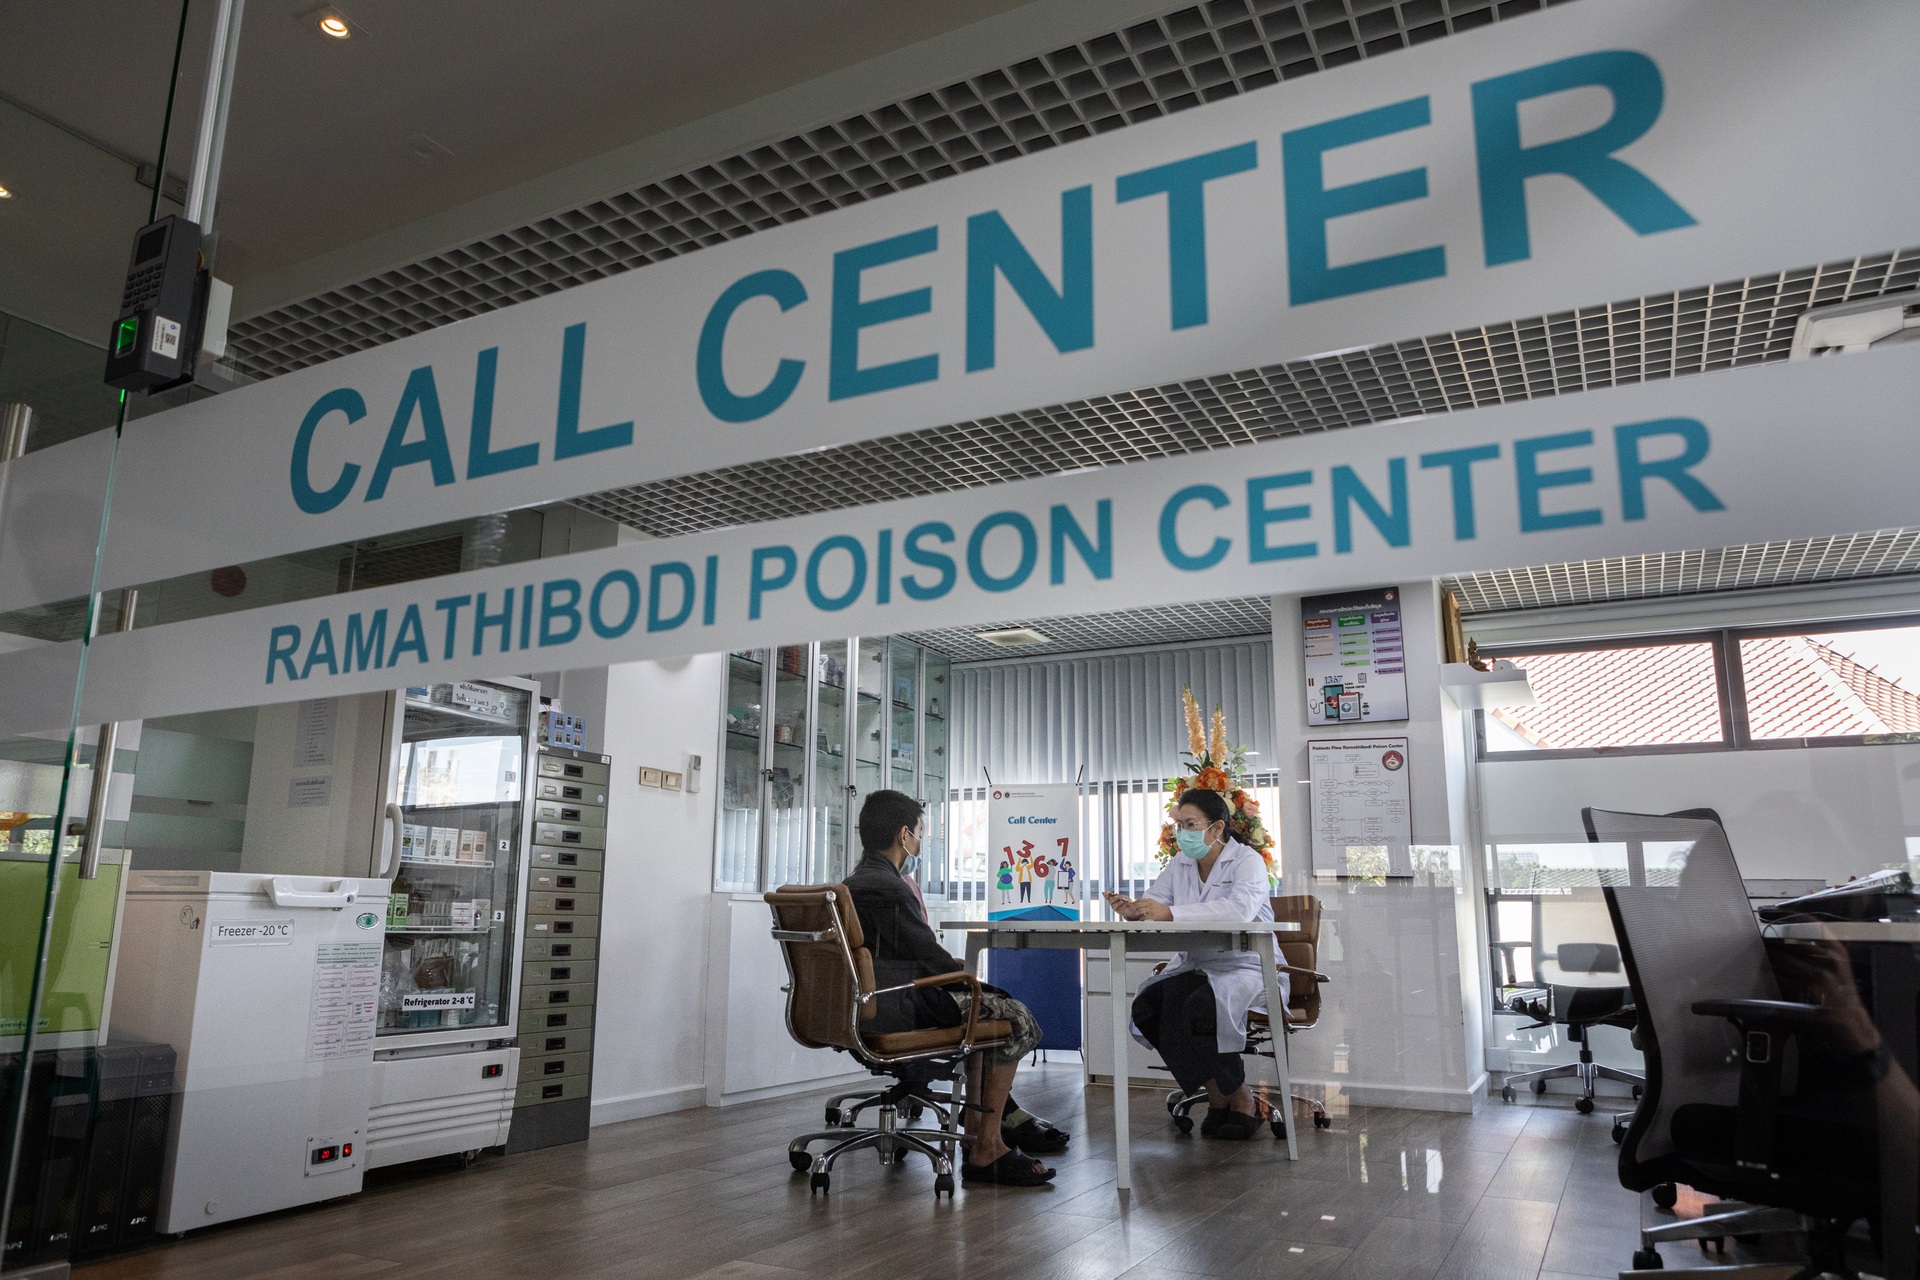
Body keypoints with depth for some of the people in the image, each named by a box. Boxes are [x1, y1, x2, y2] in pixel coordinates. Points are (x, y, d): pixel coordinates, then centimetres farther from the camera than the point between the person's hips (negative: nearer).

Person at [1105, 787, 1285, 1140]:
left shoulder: (1247, 861, -8)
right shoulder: (1180, 865, 12)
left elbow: (1240, 908, -28)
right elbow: (1152, 906, 7)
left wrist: (1171, 912, -35)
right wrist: (1132, 910, -20)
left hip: (1246, 968, -6)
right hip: (1194, 967, 6)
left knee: (1200, 1006, -34)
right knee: (1147, 1005, -22)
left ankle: (1239, 1097, -9)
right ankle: (1216, 1094, -5)